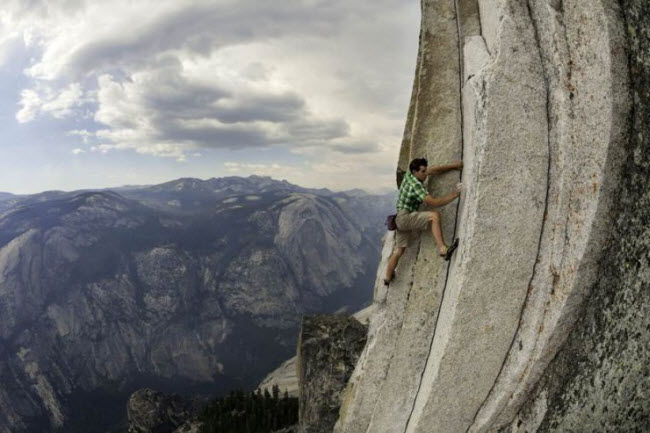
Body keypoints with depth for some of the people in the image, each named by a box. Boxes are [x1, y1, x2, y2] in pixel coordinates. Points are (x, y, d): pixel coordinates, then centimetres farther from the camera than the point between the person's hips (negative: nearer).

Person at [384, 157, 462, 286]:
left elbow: (433, 170, 16)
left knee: (399, 250, 14)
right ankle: (443, 249, -35)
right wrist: (454, 194, -17)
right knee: (434, 215, -25)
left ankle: (387, 278, 21)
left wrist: (453, 166, 12)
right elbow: (434, 202, -21)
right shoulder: (415, 185, -18)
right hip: (404, 216, -10)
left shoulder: (409, 176, 7)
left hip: (400, 220, 10)